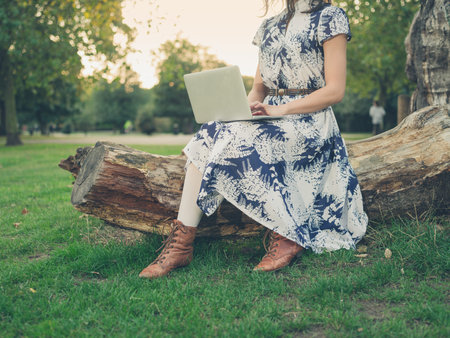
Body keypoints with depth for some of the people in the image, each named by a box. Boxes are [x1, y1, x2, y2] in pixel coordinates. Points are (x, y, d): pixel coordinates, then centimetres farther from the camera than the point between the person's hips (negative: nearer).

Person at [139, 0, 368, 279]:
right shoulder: (269, 26, 21)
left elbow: (335, 90, -7)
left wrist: (280, 109, -17)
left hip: (310, 123, -6)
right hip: (270, 117, 6)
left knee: (234, 142, -30)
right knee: (207, 138, -21)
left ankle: (286, 235, -19)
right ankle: (180, 245, -26)